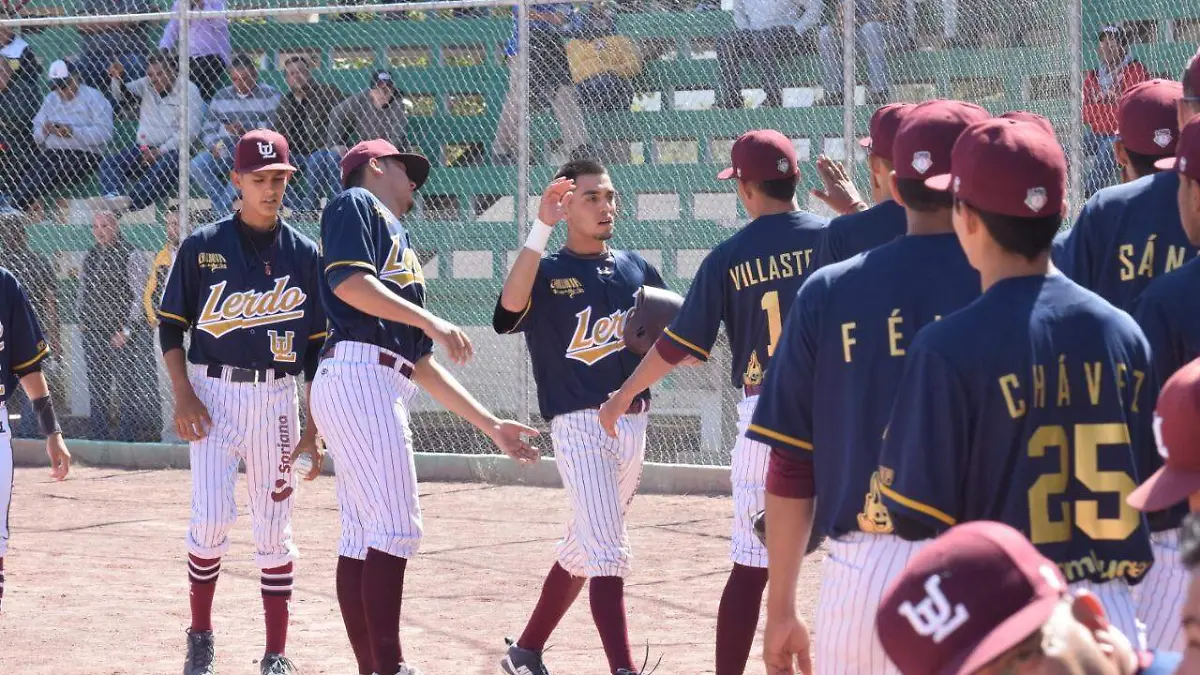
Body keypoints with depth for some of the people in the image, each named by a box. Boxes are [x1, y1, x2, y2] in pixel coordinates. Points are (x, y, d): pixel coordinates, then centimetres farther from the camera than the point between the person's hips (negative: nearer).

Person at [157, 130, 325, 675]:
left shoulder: (304, 254, 5)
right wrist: (183, 395, -10)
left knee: (274, 529, 4)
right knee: (211, 520, -12)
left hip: (276, 398, 2)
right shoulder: (203, 247, 1)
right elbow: (171, 326, 4)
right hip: (213, 392, -2)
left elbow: (315, 345, 8)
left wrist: (314, 426, 3)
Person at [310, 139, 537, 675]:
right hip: (359, 374, -9)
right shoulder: (356, 204, 6)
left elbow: (424, 365, 27)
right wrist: (431, 322, -13)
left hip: (385, 390, 9)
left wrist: (489, 425, 26)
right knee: (397, 528, -14)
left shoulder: (400, 244, 30)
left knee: (362, 538, 6)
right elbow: (347, 281, -13)